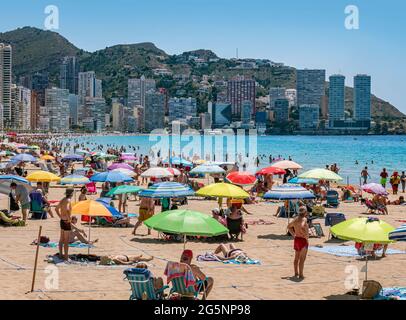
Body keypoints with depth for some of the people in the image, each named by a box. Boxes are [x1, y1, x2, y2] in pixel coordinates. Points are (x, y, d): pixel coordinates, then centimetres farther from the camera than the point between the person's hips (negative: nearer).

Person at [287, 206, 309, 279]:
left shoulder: (296, 219, 9)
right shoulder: (304, 219, -17)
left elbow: (289, 226, 22)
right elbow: (301, 227, -35)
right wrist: (306, 237, -24)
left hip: (296, 239, 9)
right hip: (303, 240, -8)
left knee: (297, 258, 18)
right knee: (302, 259, -3)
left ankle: (296, 273, 27)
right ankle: (301, 275, -2)